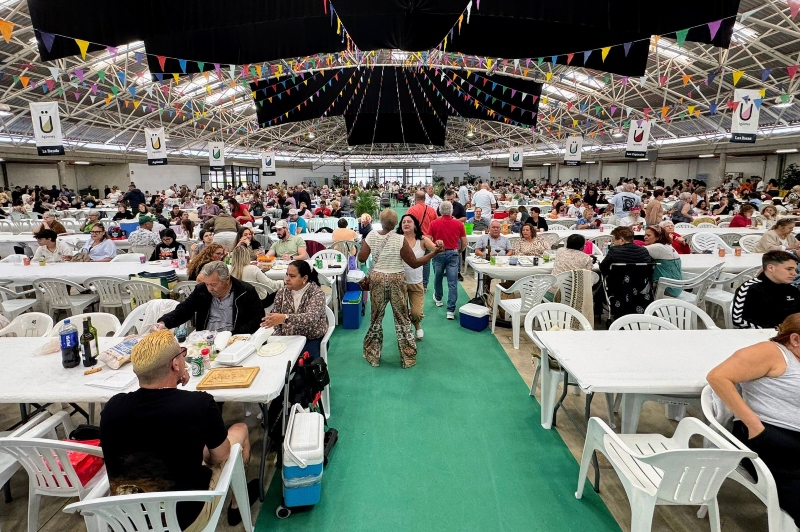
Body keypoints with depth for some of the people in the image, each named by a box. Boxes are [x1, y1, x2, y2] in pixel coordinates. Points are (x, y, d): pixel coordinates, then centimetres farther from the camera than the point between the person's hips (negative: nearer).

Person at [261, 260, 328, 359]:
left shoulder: (317, 293, -12)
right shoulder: (282, 292, 3)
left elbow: (311, 318, -29)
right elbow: (274, 319, 3)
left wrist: (285, 318, -43)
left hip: (311, 340, -4)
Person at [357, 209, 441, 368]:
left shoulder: (371, 236, -7)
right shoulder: (400, 239, -15)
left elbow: (362, 258, -4)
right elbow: (414, 263, -12)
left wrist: (363, 244, 15)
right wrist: (435, 252, -9)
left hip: (377, 279, 2)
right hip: (397, 280, -2)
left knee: (376, 317, 15)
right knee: (402, 318, 10)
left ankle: (373, 356, 26)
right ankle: (407, 357, 19)